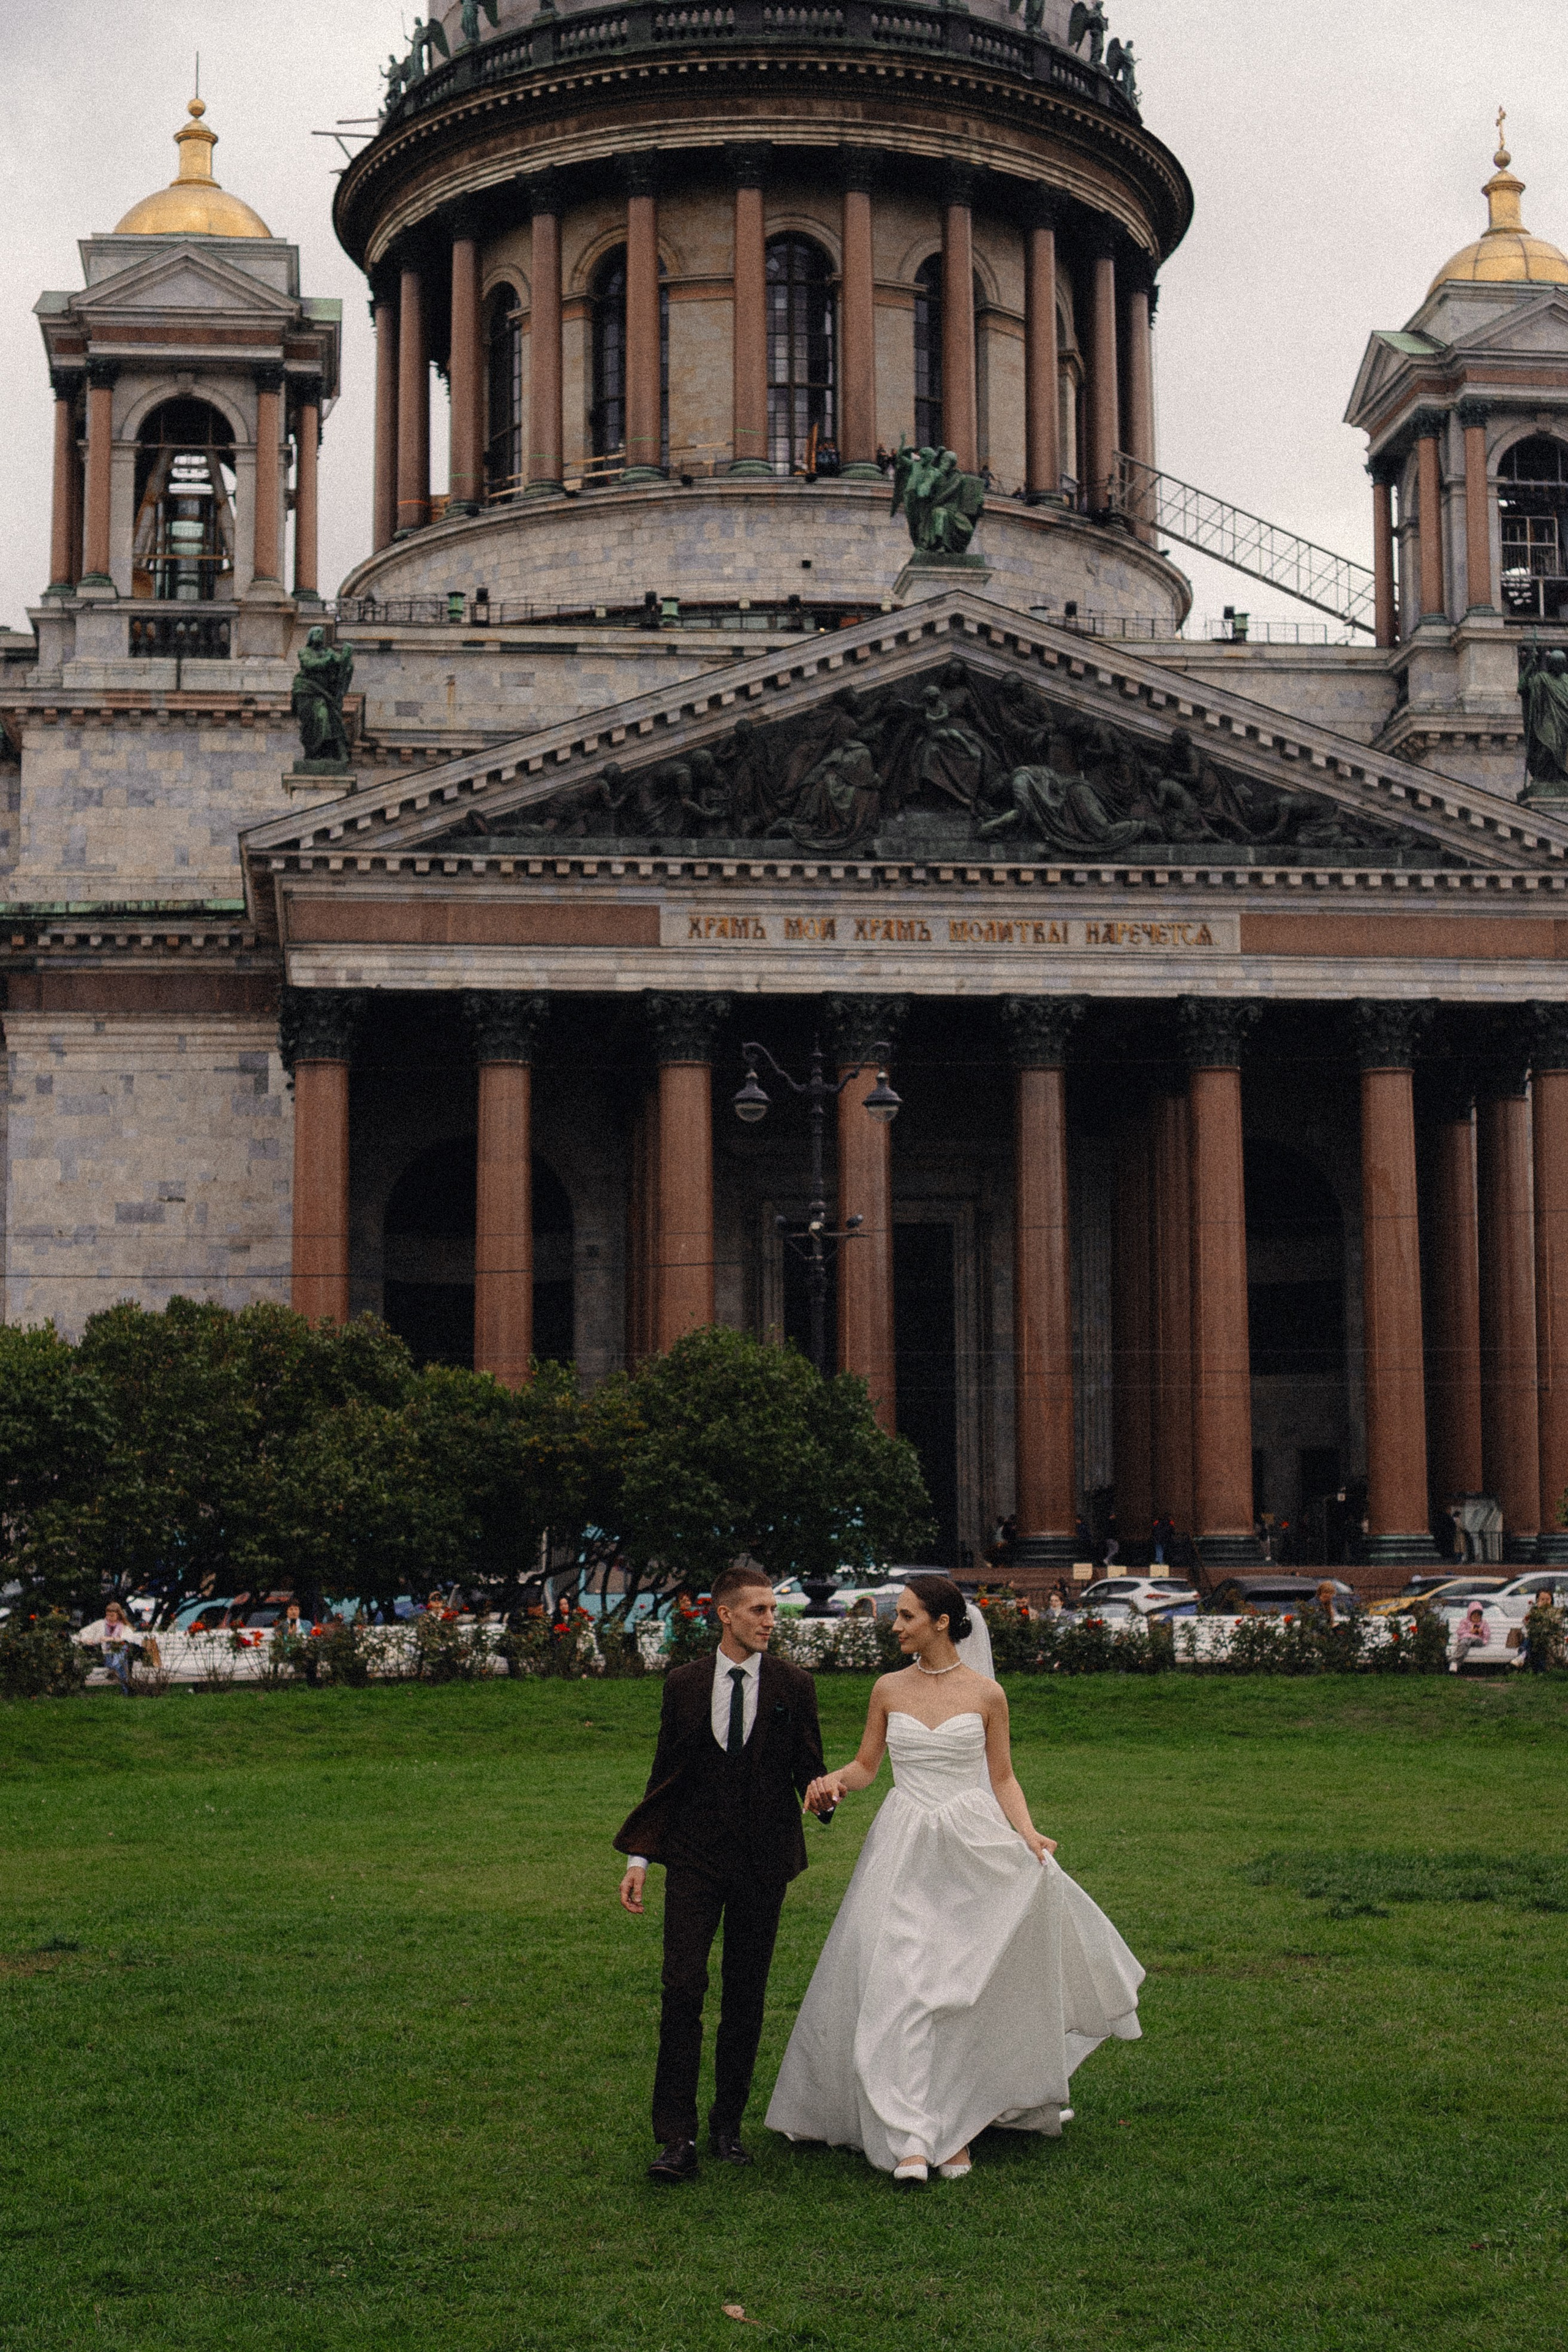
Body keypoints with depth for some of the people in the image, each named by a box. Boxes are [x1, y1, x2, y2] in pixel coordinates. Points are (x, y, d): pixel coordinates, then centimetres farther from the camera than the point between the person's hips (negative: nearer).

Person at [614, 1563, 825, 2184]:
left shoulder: (793, 1685, 2)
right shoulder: (683, 1683, 4)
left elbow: (808, 1766, 6)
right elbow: (665, 1775, 8)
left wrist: (819, 1790, -18)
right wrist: (639, 1856, 3)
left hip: (763, 1860, 1)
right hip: (695, 1856, 0)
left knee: (746, 1996, 8)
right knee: (682, 1988, -10)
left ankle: (727, 2126, 20)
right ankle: (677, 2138, -8)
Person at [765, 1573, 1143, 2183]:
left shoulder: (986, 1694, 0)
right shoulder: (889, 1691, 6)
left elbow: (1002, 1779, 5)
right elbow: (865, 1766, 12)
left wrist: (1027, 1834, -10)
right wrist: (832, 1782, -9)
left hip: (975, 1848, -1)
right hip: (905, 1851, 1)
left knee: (967, 1986, 3)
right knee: (901, 1986, -9)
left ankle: (956, 2128, 15)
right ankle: (911, 2137, -11)